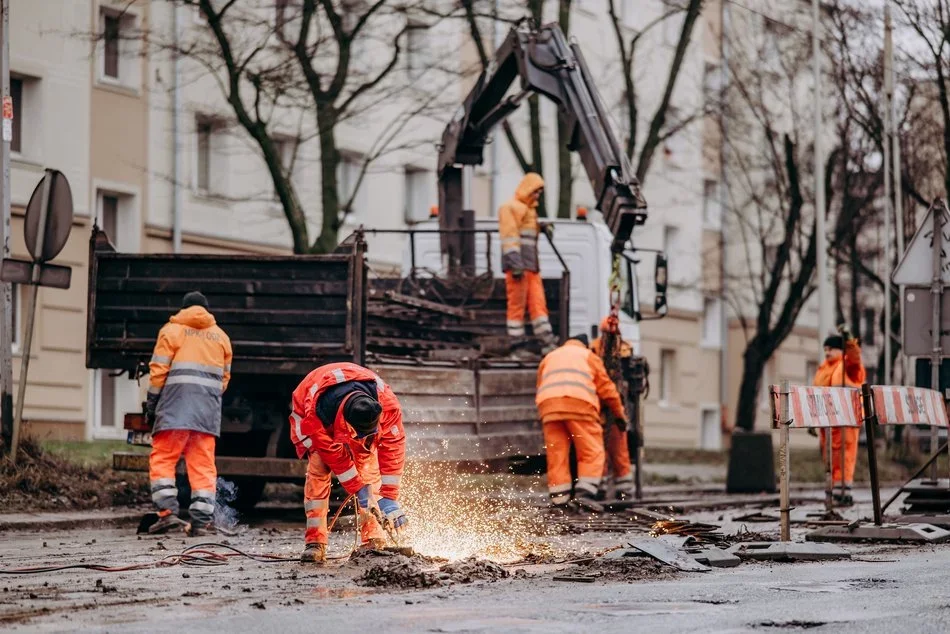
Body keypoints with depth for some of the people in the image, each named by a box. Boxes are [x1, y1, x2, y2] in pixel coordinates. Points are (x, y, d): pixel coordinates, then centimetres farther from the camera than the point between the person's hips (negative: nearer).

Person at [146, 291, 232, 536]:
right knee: (203, 465, 5)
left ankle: (167, 511, -14)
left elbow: (159, 369, -1)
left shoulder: (172, 330, 4)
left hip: (175, 406, -4)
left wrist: (151, 403, 5)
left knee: (162, 459, 0)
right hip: (208, 410, 4)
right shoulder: (221, 336, 18)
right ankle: (202, 520, 0)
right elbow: (224, 377, 18)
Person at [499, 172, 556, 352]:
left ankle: (547, 341, 4)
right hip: (518, 264, -9)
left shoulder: (530, 209, 23)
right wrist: (515, 262, -22)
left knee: (538, 303, 5)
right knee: (517, 304, -6)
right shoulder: (510, 208, -6)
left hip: (532, 265, 9)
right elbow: (509, 235, -14)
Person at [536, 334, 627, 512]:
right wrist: (619, 411, 28)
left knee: (556, 454, 4)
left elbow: (540, 388, 26)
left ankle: (559, 498, -3)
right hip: (579, 404, -3)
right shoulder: (588, 356, 24)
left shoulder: (548, 358, 33)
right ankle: (585, 492, -16)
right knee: (592, 451, -1)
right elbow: (606, 387, 19)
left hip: (548, 404, 3)